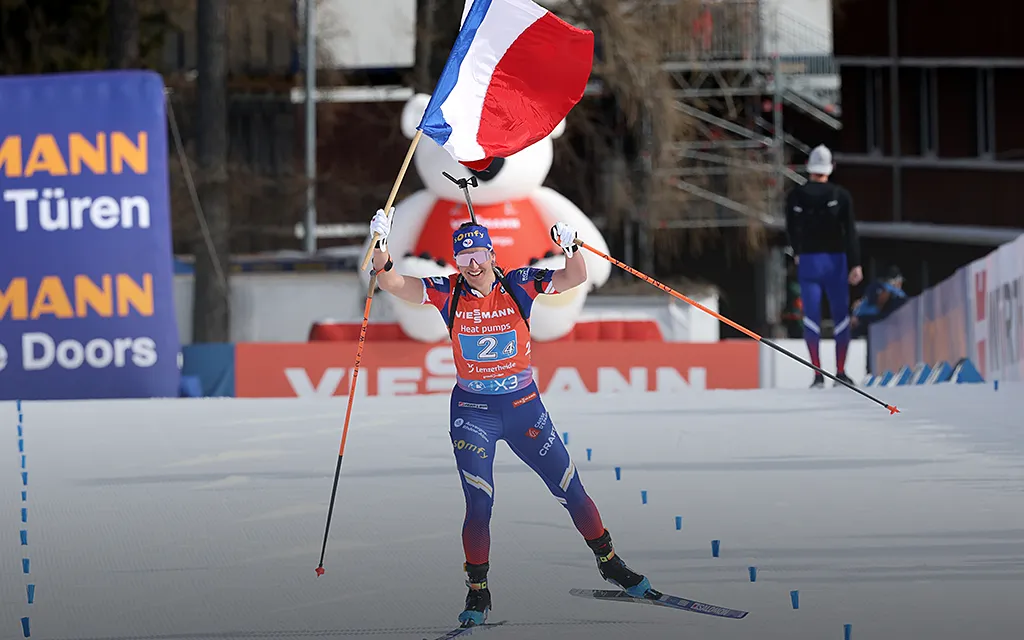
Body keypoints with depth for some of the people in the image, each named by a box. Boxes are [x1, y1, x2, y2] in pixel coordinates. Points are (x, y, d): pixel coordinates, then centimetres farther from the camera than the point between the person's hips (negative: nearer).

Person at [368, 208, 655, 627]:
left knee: (571, 490, 6)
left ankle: (609, 563, 25)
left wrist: (570, 247, -33)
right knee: (479, 505, -9)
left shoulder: (517, 286, -7)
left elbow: (576, 278, -13)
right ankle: (477, 593, 6)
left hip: (523, 406, 1)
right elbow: (394, 284, -14)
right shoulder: (447, 293, -6)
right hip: (473, 412, -1)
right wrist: (381, 248, -31)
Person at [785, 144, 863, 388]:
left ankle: (818, 374, -5)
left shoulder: (795, 196, -2)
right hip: (835, 261, 0)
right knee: (841, 315, 8)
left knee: (811, 317, 1)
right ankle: (841, 372, 7)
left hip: (808, 260, 1)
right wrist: (855, 264, -11)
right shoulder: (841, 195, -5)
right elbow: (850, 232, -10)